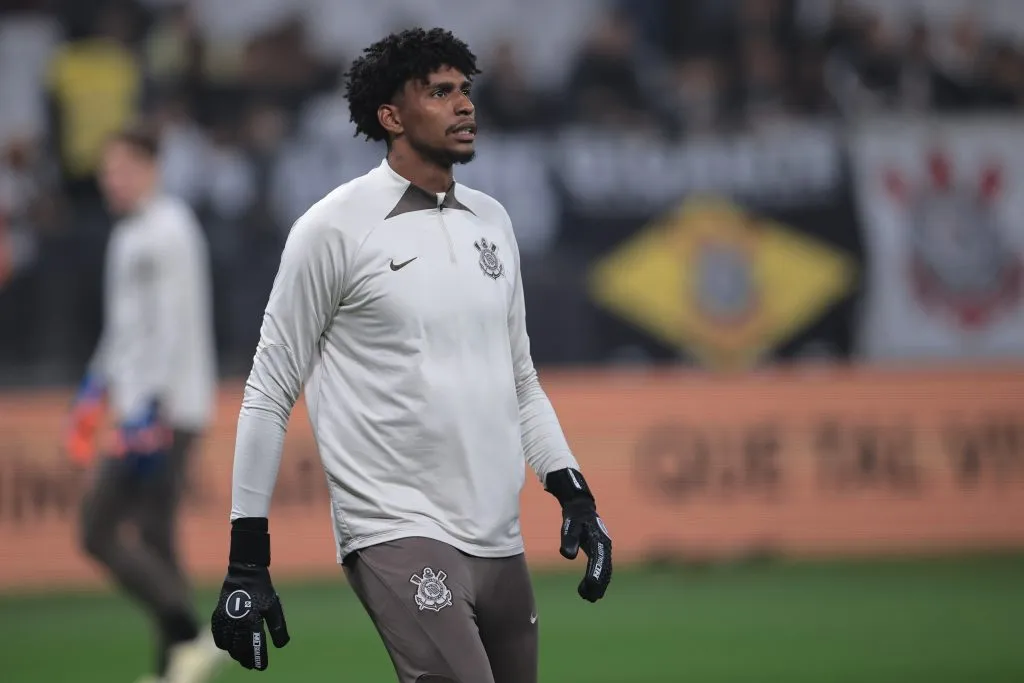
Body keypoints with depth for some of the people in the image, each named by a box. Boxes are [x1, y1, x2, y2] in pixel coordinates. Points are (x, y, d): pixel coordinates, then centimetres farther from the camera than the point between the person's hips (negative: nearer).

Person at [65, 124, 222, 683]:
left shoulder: (168, 231, -12)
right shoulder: (129, 235, 17)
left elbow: (173, 326, -19)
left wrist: (149, 412, -23)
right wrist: (95, 393, 24)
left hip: (166, 408, -10)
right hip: (146, 411, 10)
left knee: (99, 534, -12)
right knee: (154, 540, 10)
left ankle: (190, 638, -13)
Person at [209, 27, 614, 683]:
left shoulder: (493, 222, 13)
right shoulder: (335, 228, -5)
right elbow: (269, 394, -3)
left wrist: (574, 493, 10)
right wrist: (247, 565, -6)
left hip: (501, 542, 7)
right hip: (399, 532, -7)